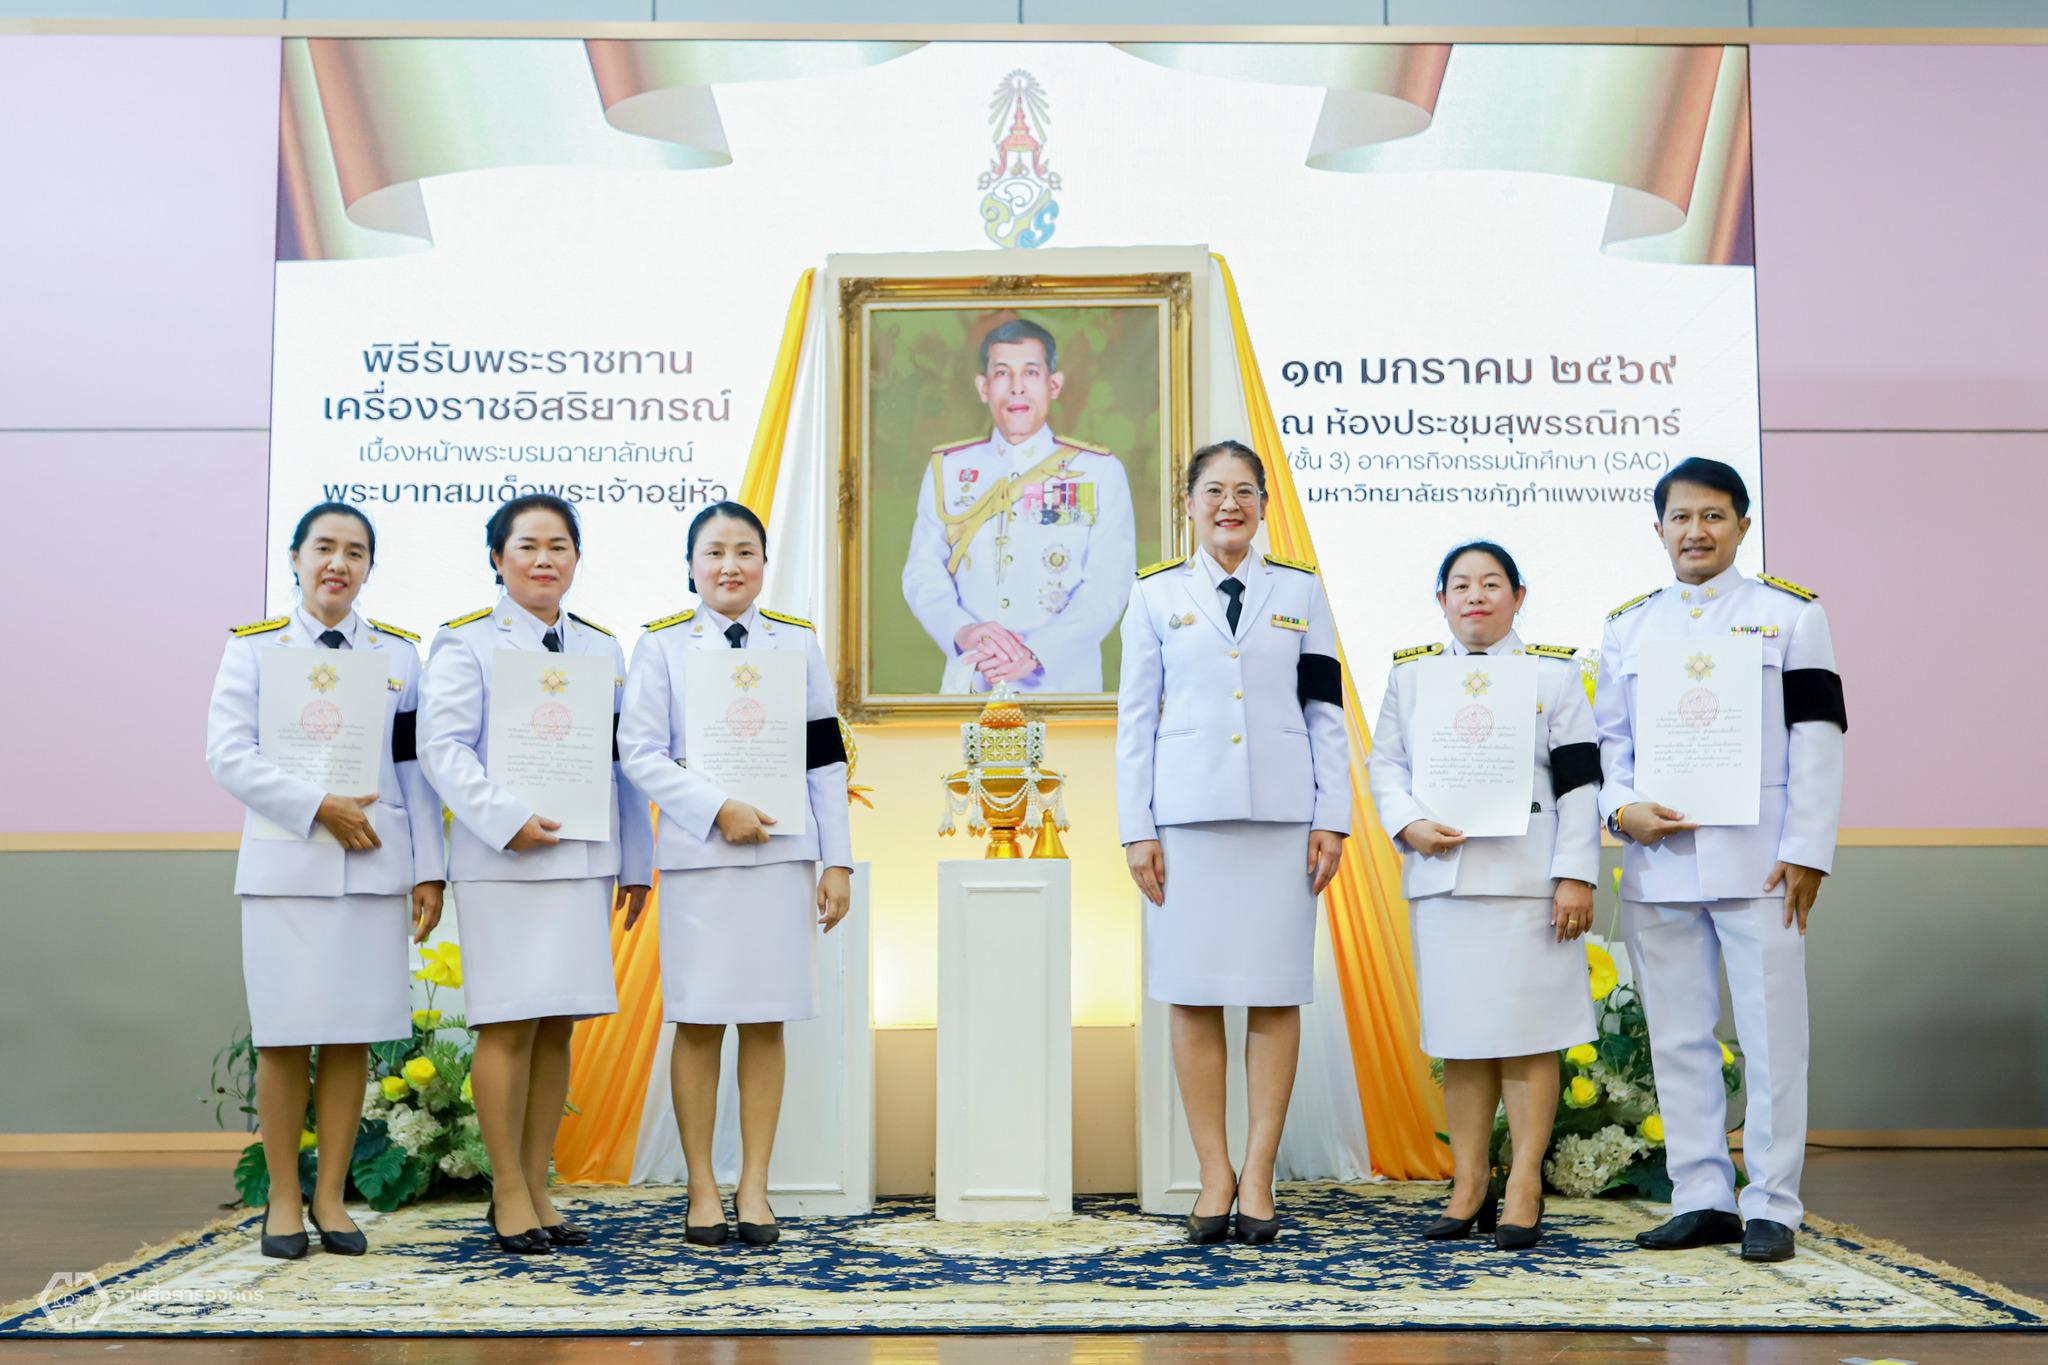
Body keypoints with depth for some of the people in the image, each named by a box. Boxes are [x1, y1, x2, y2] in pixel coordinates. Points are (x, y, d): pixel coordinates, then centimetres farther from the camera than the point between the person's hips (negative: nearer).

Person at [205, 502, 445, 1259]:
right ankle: (283, 1200, 12)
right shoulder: (254, 648, 7)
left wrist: (429, 870, 2)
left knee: (352, 1036, 3)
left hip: (375, 866, 2)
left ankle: (330, 1195, 14)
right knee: (285, 1038, 0)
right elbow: (228, 755, -4)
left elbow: (416, 769, 8)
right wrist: (320, 807, -13)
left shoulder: (399, 653, 11)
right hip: (285, 866, -1)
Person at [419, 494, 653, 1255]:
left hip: (584, 860, 5)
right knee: (508, 1025, -5)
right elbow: (442, 747, -9)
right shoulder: (466, 644, 2)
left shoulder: (602, 649, 16)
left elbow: (623, 760, 17)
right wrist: (507, 821, -20)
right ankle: (508, 1195, 5)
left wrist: (636, 862, 15)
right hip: (503, 862, -5)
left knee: (557, 1026, 7)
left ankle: (536, 1188, 16)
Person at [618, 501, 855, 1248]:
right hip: (696, 856, -2)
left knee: (767, 1022, 4)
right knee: (698, 1022, 2)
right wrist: (719, 808, -16)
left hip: (783, 852, 2)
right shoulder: (662, 645, 4)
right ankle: (702, 1188, 12)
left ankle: (754, 1187, 13)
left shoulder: (799, 644, 10)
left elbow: (825, 760, 9)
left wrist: (837, 862, 4)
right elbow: (641, 752, -5)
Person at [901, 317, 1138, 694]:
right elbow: (923, 571, 2)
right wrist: (963, 631, -19)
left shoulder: (1100, 472, 1)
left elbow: (1108, 583, -7)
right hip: (968, 682, 1)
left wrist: (1035, 653, -21)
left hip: (1062, 682, -1)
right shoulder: (947, 469, 8)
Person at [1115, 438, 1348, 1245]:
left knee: (1275, 995, 0)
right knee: (1194, 996, 0)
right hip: (1188, 817, 0)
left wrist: (1332, 818, 1)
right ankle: (1214, 1175, 9)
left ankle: (1259, 1174, 8)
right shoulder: (1157, 595, 9)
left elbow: (1326, 714, 9)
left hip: (1281, 815, 0)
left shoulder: (1301, 593, 11)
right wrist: (1137, 829, 0)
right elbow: (1134, 718, 7)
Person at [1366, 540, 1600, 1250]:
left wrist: (1576, 874, -7)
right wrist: (1409, 825, -7)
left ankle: (1525, 1185, 6)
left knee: (1526, 1035, -2)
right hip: (1440, 879, 3)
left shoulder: (1554, 673, 5)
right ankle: (1470, 1184, 15)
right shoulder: (1411, 673, 12)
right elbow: (1385, 761, 12)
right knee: (1458, 1037, 7)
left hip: (1525, 879, -3)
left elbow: (1580, 780, 0)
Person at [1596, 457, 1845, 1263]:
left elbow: (1816, 736, 0)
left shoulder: (1788, 613, 5)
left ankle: (1771, 1205, 7)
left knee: (1771, 1036, -2)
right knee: (1678, 1039, 8)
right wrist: (1621, 808, -7)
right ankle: (1701, 1199, 17)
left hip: (1756, 862, -3)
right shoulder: (1627, 627, 13)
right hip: (1657, 865, 3)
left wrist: (1807, 851, -8)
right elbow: (1608, 739, 13)